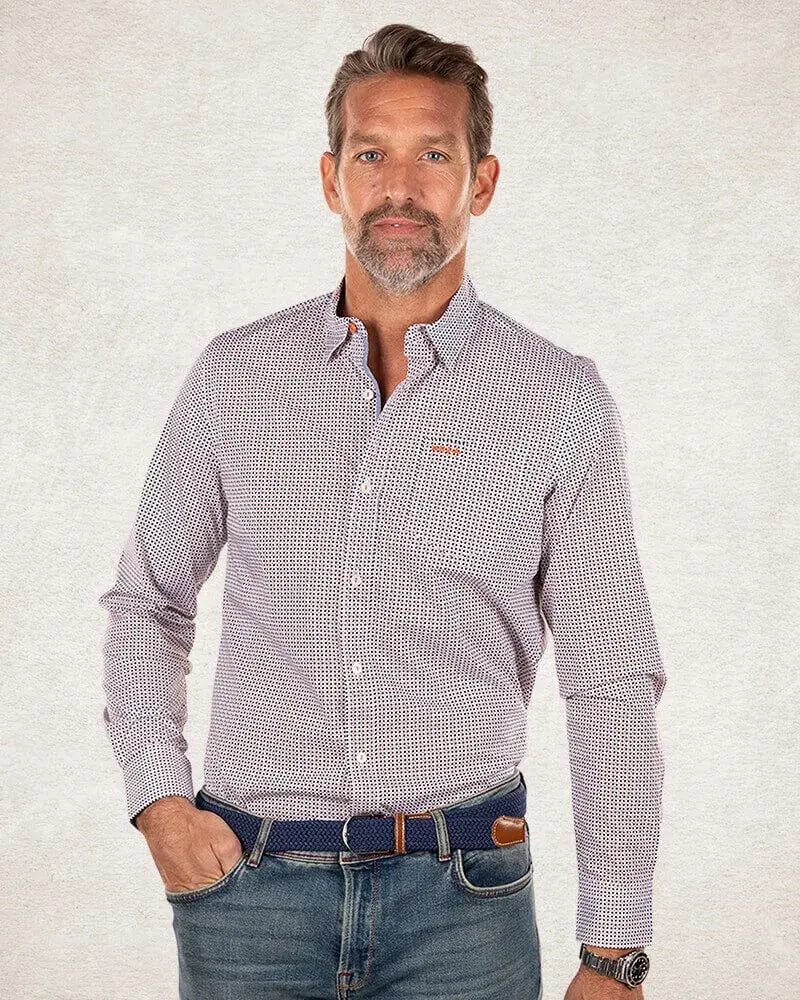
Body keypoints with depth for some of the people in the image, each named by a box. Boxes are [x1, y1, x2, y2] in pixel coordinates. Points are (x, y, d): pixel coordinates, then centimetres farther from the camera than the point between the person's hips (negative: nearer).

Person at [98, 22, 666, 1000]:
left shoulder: (561, 401, -3)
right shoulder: (234, 376, 3)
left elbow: (611, 689, -3)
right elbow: (146, 603, 14)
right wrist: (157, 798, 0)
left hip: (460, 894, -1)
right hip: (248, 885, 2)